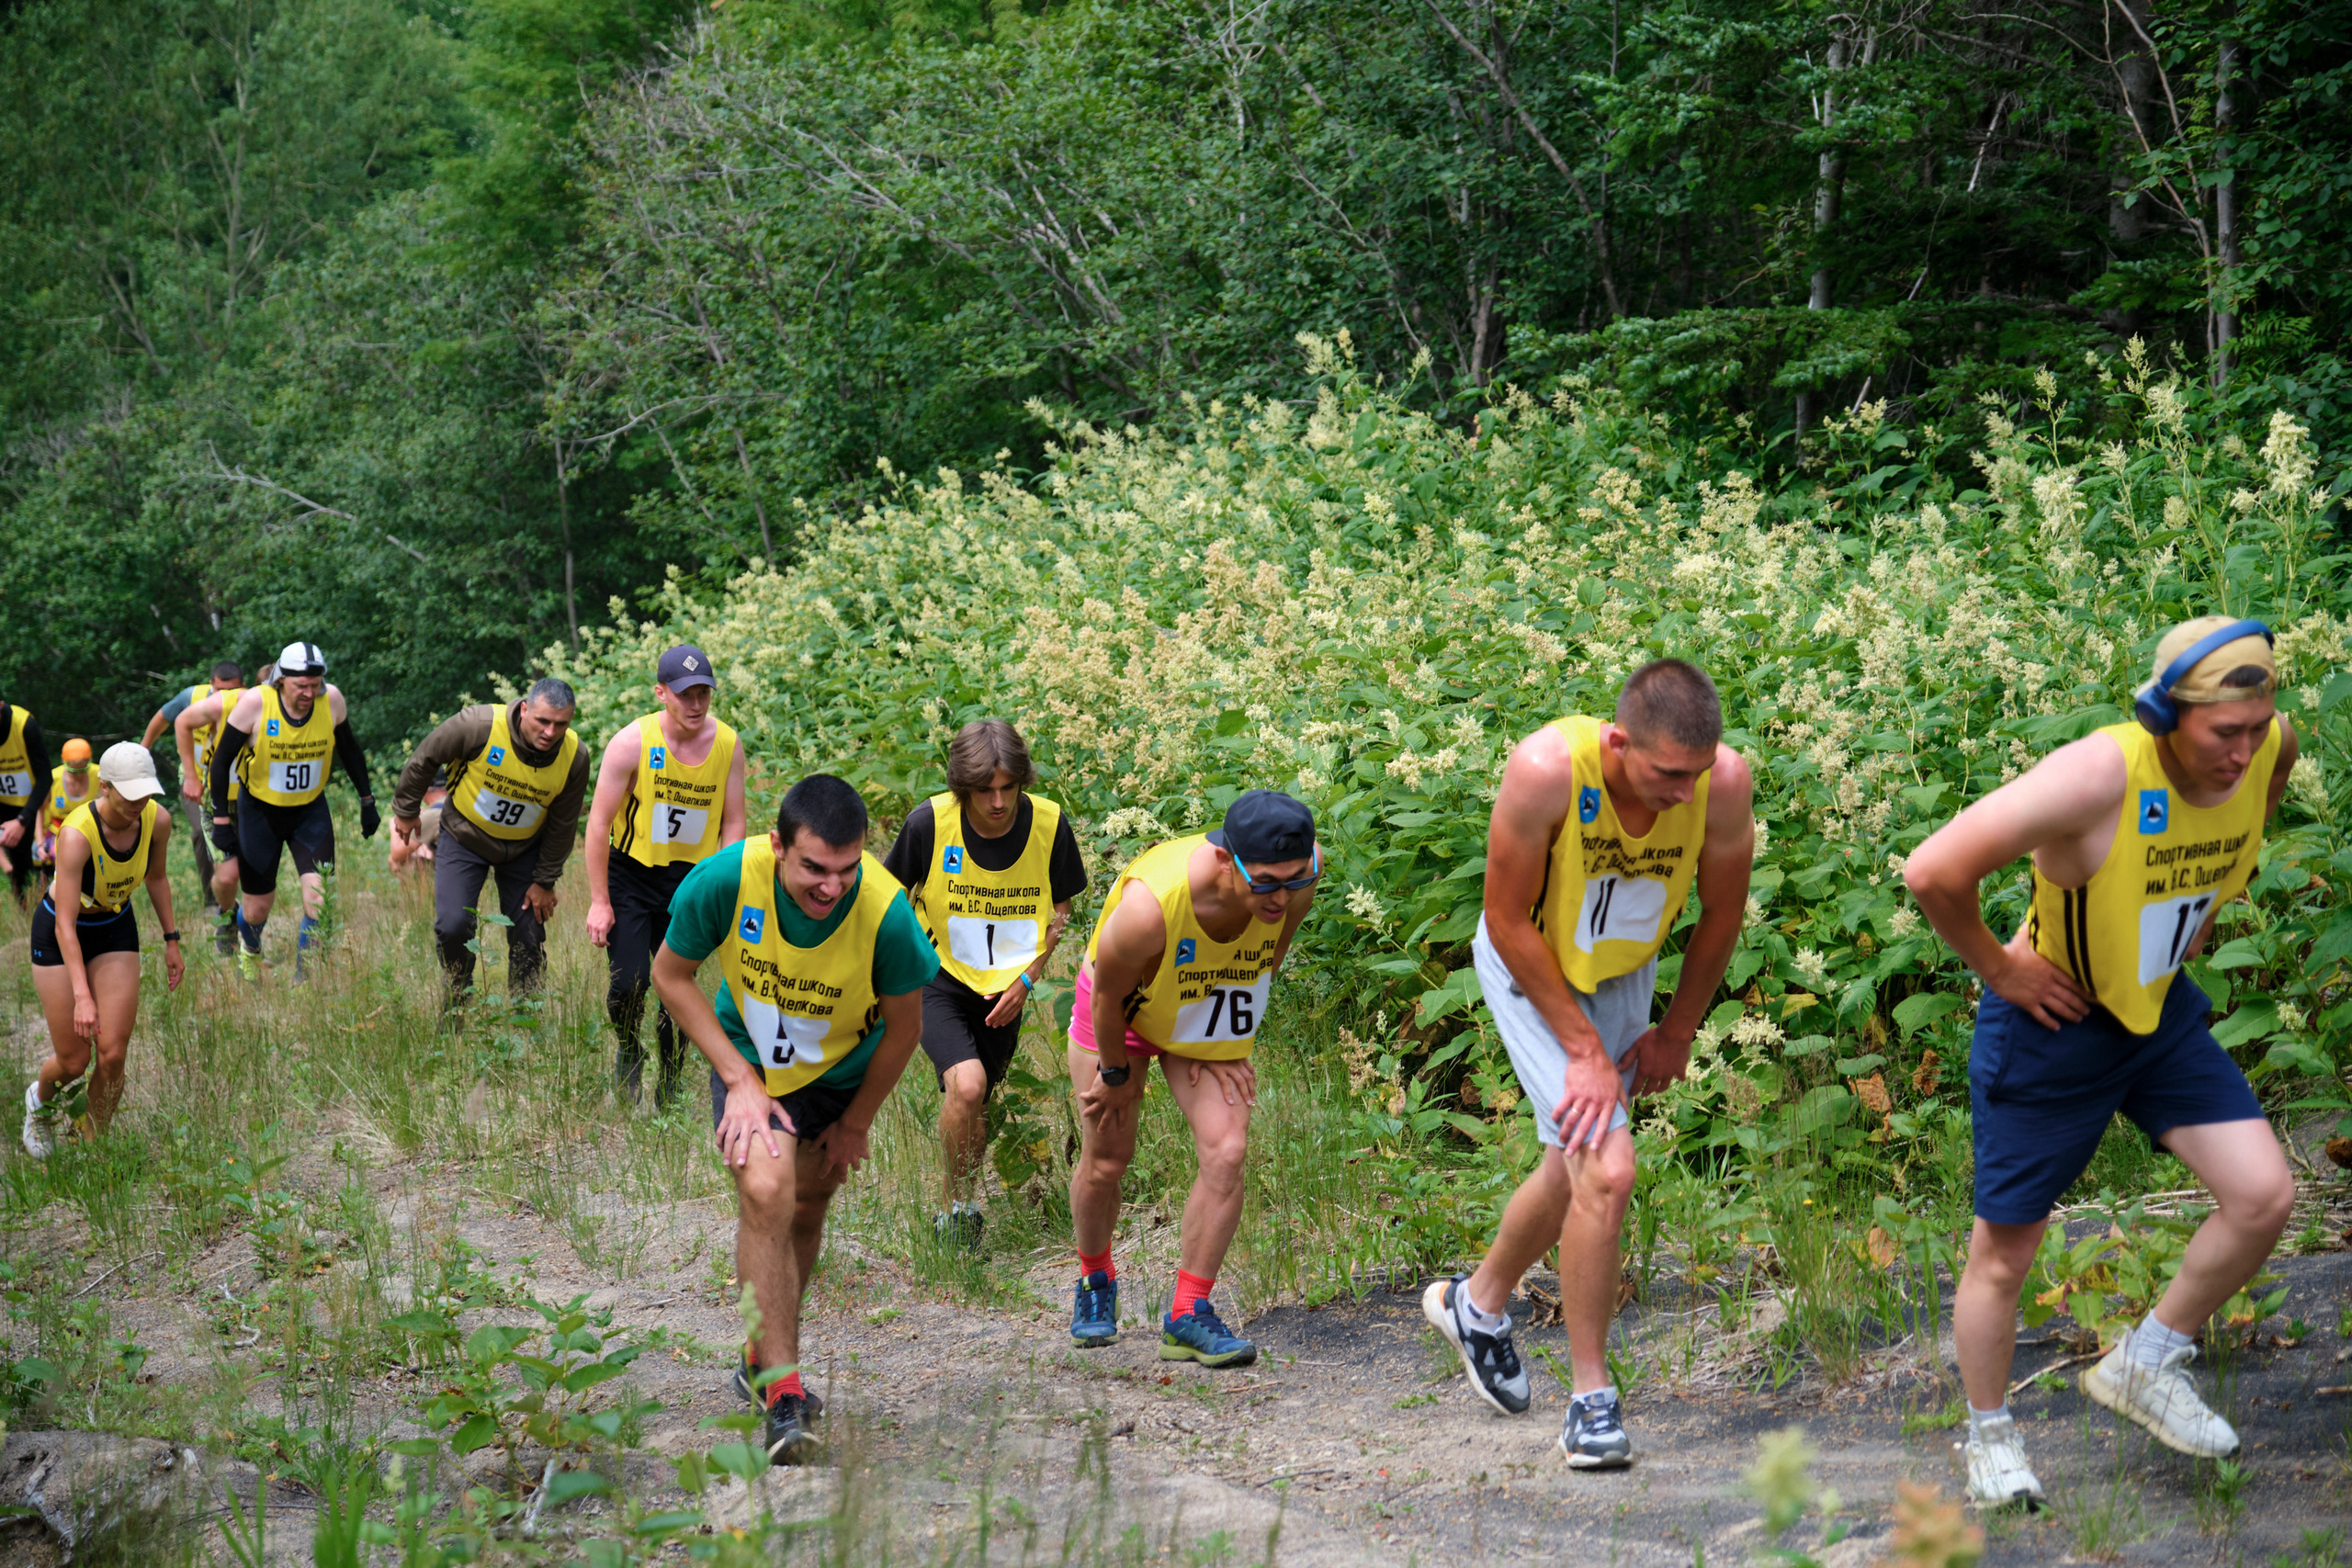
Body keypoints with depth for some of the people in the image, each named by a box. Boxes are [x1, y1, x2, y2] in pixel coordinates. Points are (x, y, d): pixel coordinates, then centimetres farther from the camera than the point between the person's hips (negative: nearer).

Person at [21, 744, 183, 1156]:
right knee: (73, 1062, 1)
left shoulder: (158, 820, -19)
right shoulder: (76, 834, -35)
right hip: (60, 933, -4)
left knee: (113, 1056, -6)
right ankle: (41, 1096, 38)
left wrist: (171, 940, 8)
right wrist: (81, 996, -41)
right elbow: (65, 925, -34)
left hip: (116, 929, 4)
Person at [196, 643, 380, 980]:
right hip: (259, 811, -1)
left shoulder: (332, 700, -14)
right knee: (257, 908, 8)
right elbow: (222, 760, -11)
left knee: (319, 901, -17)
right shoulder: (255, 703, -22)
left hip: (311, 811, 1)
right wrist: (221, 820, -12)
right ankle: (249, 947, 46)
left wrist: (367, 801, 10)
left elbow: (349, 749, 5)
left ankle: (304, 983, 0)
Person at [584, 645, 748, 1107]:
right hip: (631, 875, -2)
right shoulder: (632, 742, -15)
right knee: (629, 982, -12)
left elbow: (732, 825, 3)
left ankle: (670, 1086, 22)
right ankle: (628, 1050, 21)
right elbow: (599, 823, -10)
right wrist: (599, 901, -10)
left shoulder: (728, 746, -6)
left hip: (691, 879, 2)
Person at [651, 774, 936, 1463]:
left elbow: (903, 1025, -12)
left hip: (841, 1073, 1)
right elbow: (671, 976, -12)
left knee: (804, 1210, 14)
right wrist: (740, 1080, -17)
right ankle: (783, 1390, -19)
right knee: (764, 1190, -23)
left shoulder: (885, 912, -31)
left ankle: (765, 1358, 39)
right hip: (749, 1061, -1)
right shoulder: (725, 879, -30)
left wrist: (856, 1122, 0)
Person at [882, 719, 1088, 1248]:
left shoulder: (1048, 824, -13)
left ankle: (962, 1208, 33)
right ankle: (957, 1210, -4)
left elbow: (1059, 908, 3)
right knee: (966, 1084, -23)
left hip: (1004, 988, 3)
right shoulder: (930, 822, -20)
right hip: (937, 977, -3)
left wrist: (1028, 977, -5)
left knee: (975, 1104, 10)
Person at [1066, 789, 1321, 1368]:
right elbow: (1108, 997, -22)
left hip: (1207, 1024, 3)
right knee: (1106, 1159, 7)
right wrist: (1115, 1074, -7)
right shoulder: (1148, 906, -42)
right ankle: (1095, 1279, 37)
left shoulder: (1297, 883, -30)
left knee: (1226, 1151, -13)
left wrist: (1225, 1047, -3)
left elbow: (1266, 961, -8)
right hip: (1122, 1010, -3)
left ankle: (1188, 1314, -1)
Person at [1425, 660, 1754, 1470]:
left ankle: (1476, 1304, 46)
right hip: (1530, 968, -5)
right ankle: (1590, 1395, -2)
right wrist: (1585, 1051, -21)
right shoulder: (1545, 770, -36)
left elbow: (1721, 913, -6)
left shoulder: (1725, 782, -26)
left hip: (1622, 972, 5)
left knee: (1573, 1170, 19)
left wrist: (1677, 1033, 3)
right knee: (1606, 1172, -17)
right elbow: (1508, 920, -22)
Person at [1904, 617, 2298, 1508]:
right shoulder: (2100, 775, -34)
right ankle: (1989, 1435, 29)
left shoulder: (2271, 750, -12)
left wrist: (2195, 928, 9)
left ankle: (2143, 1365, 19)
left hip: (2161, 1011, 6)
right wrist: (1999, 969, -20)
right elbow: (1933, 872, -34)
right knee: (2004, 1252, 5)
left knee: (2264, 1197, -3)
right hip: (2052, 1026, -6)